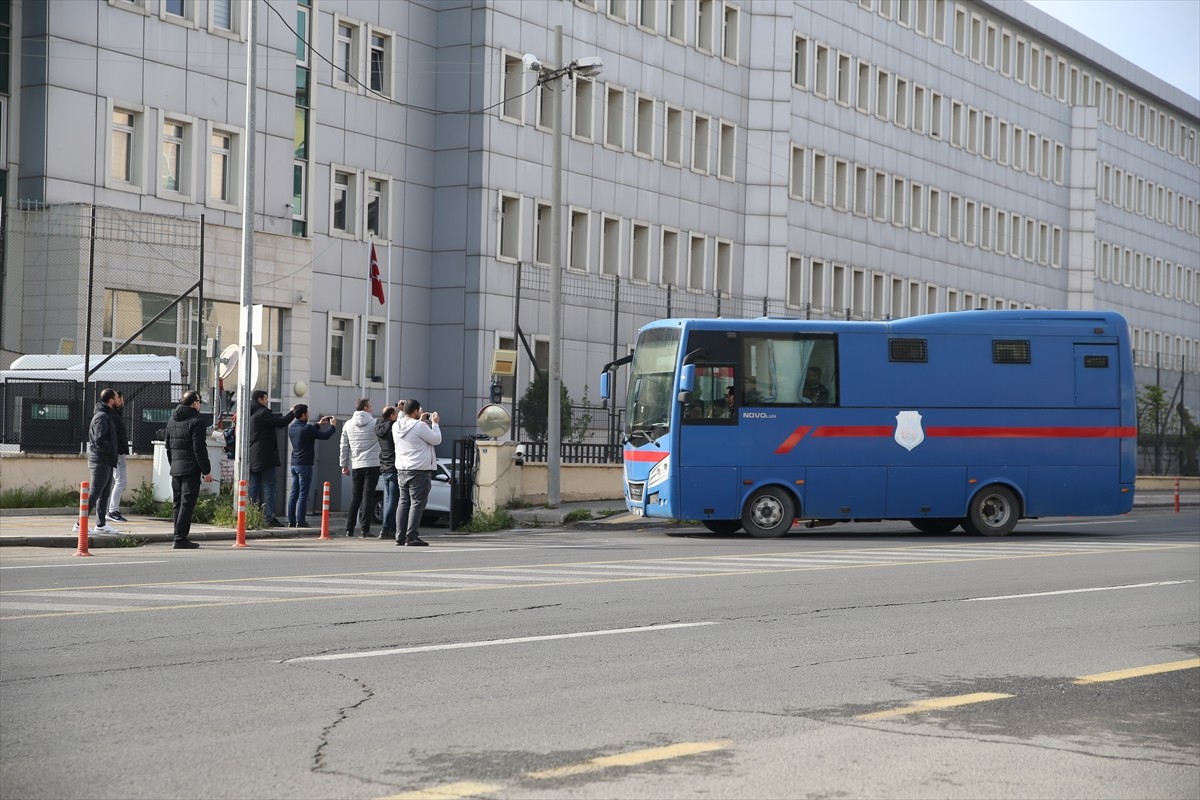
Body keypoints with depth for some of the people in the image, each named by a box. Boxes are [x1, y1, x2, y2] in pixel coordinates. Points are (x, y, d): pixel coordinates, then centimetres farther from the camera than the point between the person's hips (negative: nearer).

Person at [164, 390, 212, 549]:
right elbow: (199, 448, -15)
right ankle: (180, 538, -11)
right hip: (191, 469, -8)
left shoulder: (171, 420, 14)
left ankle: (180, 537, 15)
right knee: (187, 503, -7)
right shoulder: (196, 420, -11)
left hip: (175, 469, 8)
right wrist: (206, 471, -11)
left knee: (177, 504, 12)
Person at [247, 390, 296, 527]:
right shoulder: (262, 413, -12)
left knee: (254, 487, 9)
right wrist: (292, 413, -2)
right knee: (269, 485, -8)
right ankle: (269, 517, -13)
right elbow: (280, 422, -16)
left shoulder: (251, 414, 17)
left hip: (253, 458, 9)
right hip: (265, 456, -9)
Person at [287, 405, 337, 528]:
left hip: (294, 464, 8)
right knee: (303, 494, -6)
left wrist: (319, 424, 29)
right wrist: (333, 425, 6)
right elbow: (325, 435, -11)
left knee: (293, 493, 9)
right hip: (304, 465, -8)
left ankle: (291, 521, 9)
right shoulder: (306, 429, -17)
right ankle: (300, 522, -8)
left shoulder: (292, 428, 8)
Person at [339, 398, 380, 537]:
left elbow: (344, 446, 8)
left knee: (355, 498, 11)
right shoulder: (375, 423, -6)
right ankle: (365, 529, -7)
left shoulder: (348, 425, 6)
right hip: (372, 465, -4)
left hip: (355, 466, 4)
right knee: (368, 497, -3)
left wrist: (344, 465, 14)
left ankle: (349, 529, 8)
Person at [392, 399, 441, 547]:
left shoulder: (396, 426, 5)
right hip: (419, 470, -7)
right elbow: (436, 440, -9)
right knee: (417, 503, -4)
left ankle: (400, 537, 9)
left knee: (404, 502, 12)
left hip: (402, 470, 7)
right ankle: (412, 537, -8)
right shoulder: (419, 426, -17)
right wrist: (435, 423, 4)